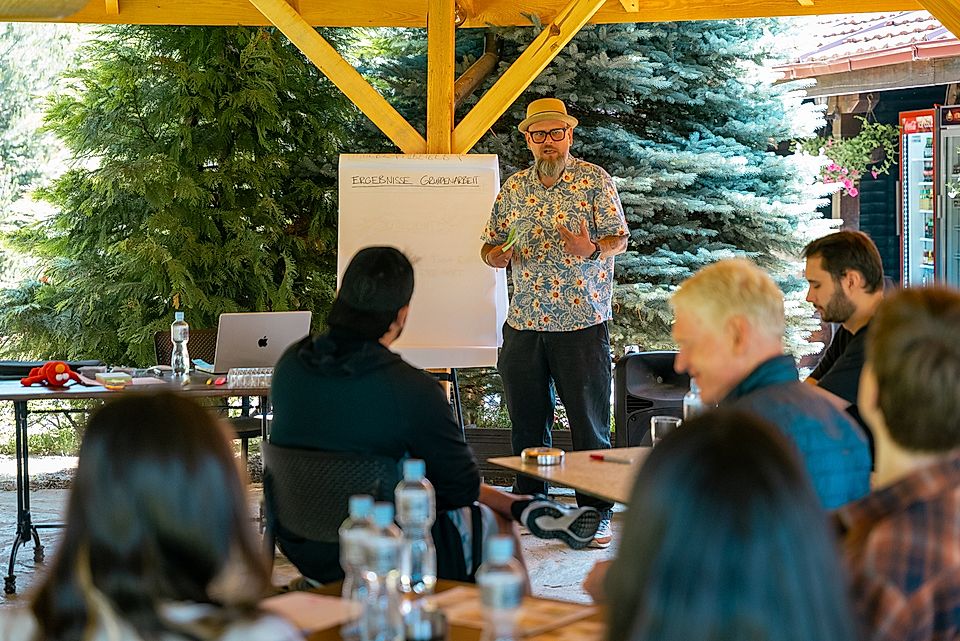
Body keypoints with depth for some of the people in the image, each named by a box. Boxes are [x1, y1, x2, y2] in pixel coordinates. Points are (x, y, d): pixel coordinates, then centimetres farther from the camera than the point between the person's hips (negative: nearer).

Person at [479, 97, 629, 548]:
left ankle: (596, 514, 5)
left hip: (581, 320, -4)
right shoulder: (514, 188, 13)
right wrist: (495, 254, -7)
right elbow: (491, 242, 17)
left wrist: (591, 249, -26)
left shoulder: (595, 181, 0)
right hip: (524, 321, 4)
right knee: (526, 420, 10)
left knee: (589, 421, -3)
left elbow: (618, 238, -5)